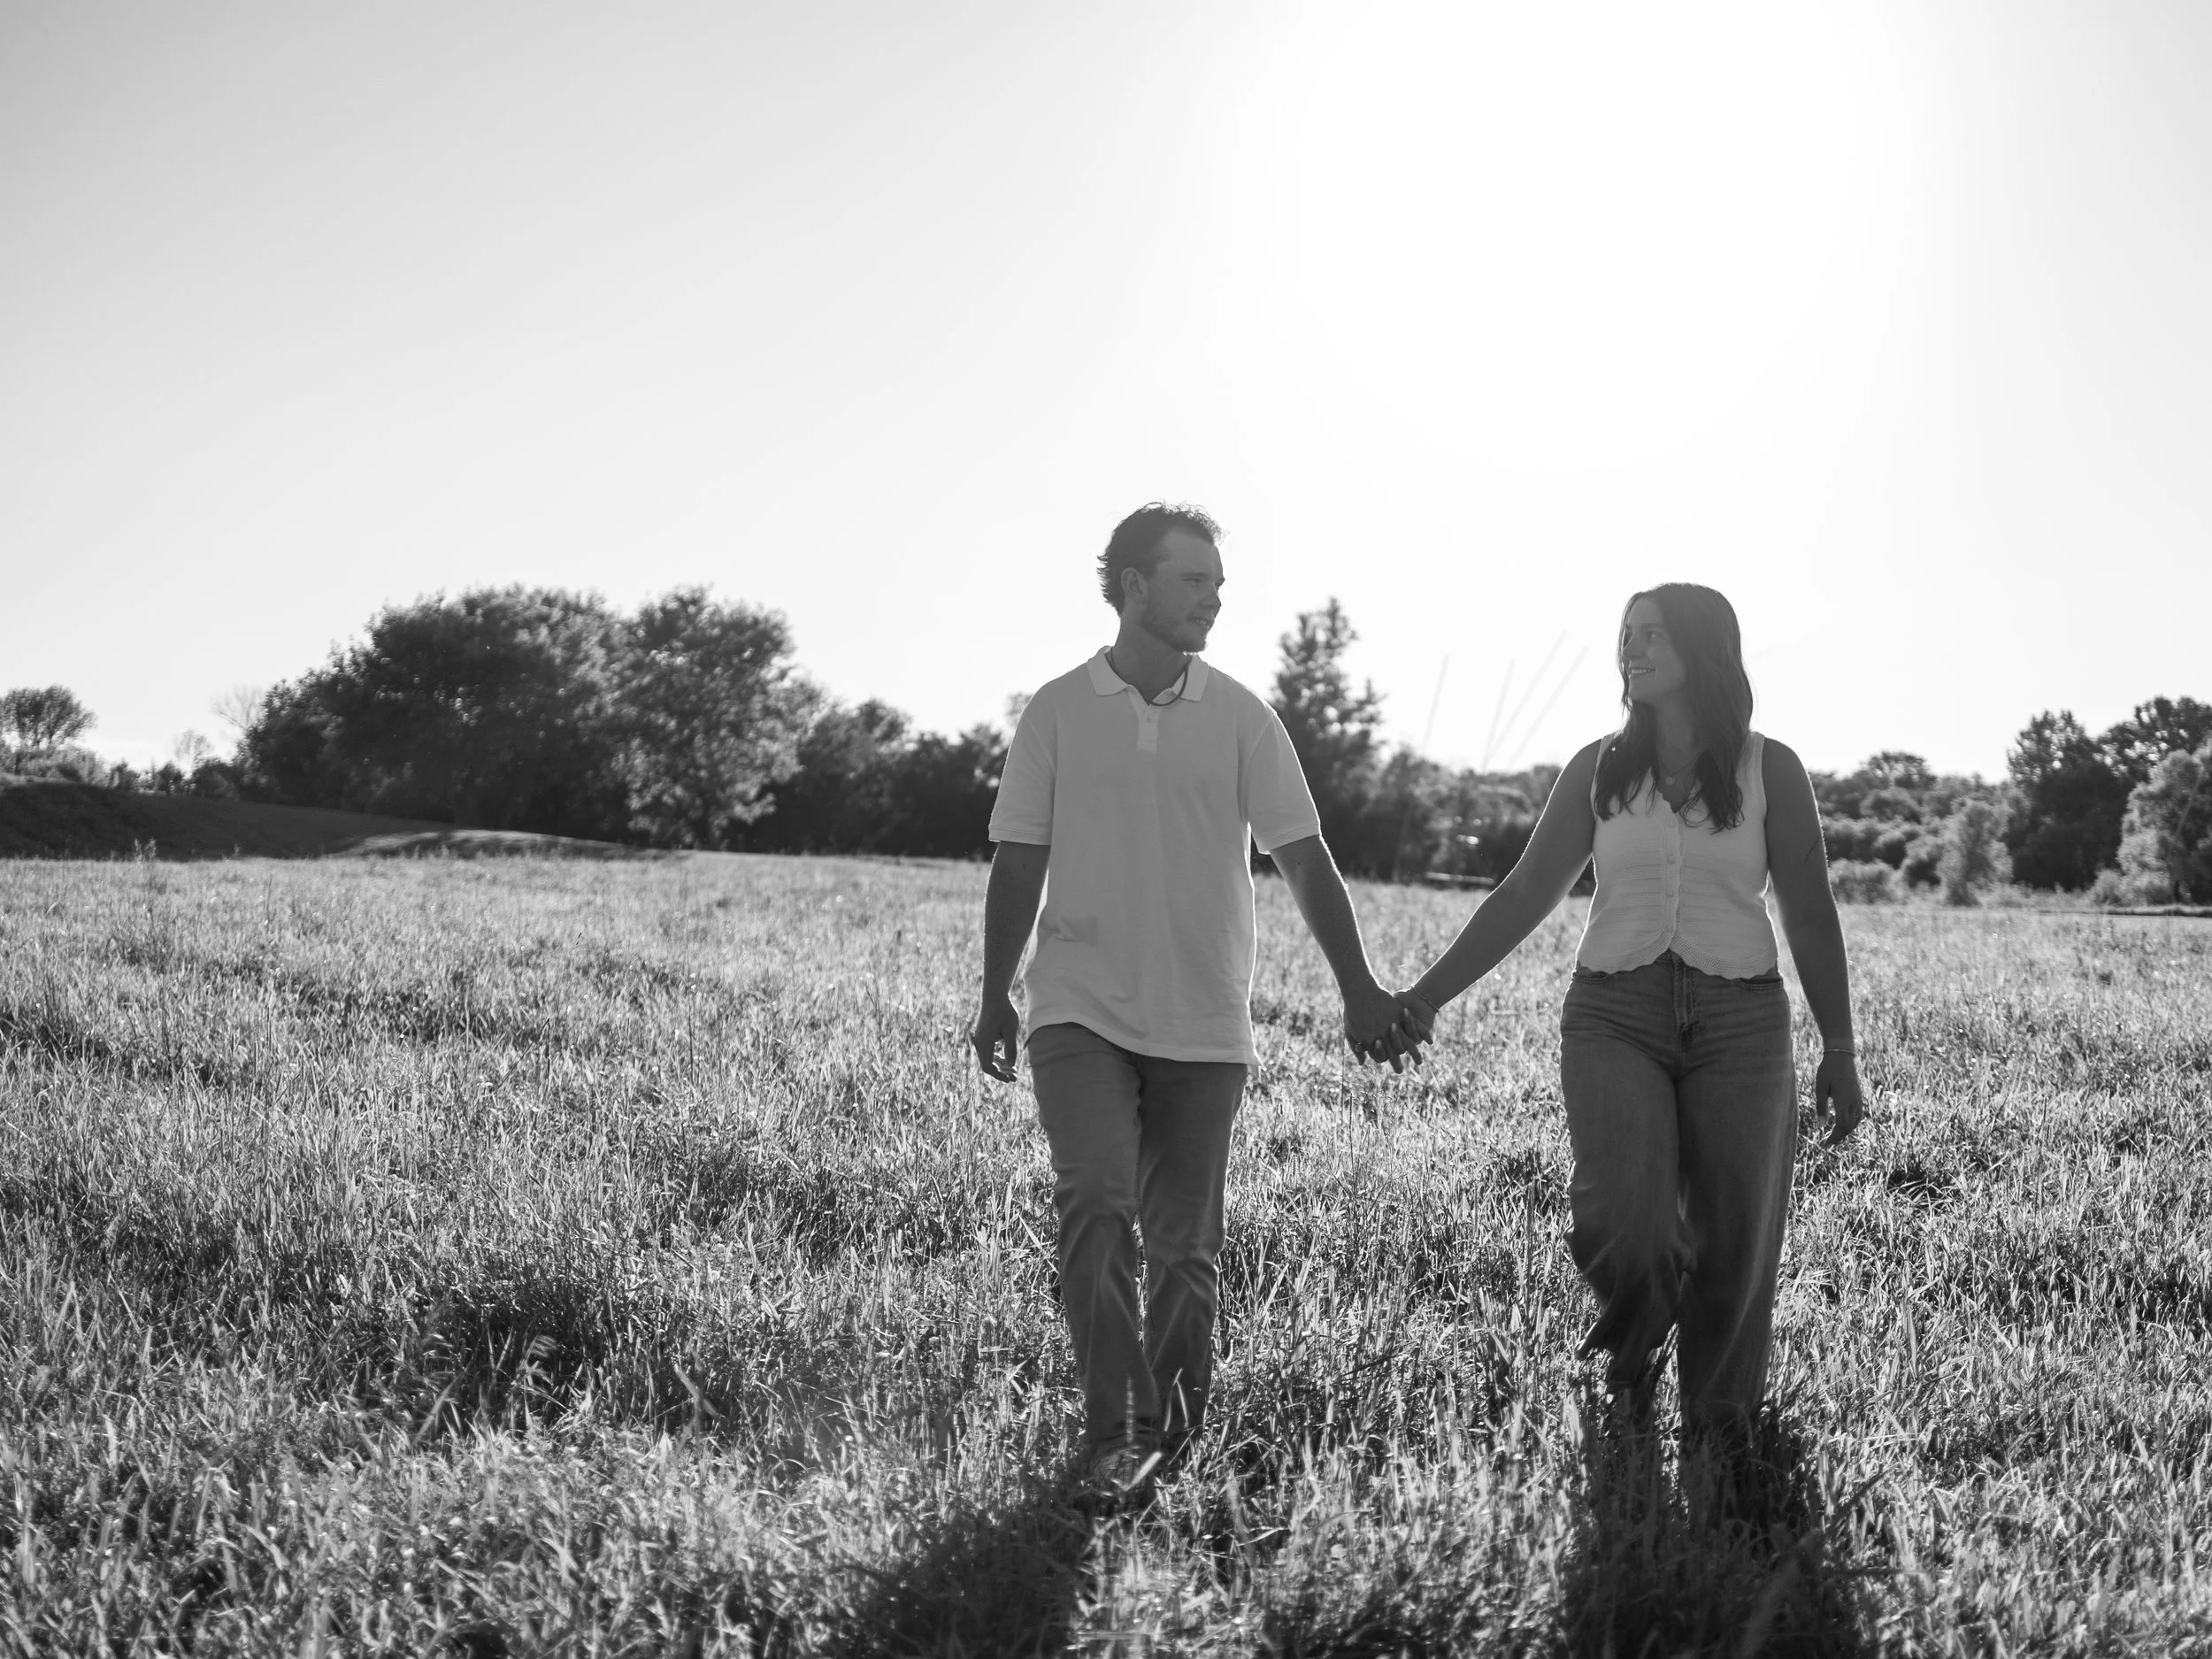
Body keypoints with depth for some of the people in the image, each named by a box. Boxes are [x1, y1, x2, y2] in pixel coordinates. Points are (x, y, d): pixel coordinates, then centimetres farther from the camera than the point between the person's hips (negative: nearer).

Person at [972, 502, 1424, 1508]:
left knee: (1183, 1245, 6)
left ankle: (1174, 1436, 21)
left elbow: (1303, 859, 2)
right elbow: (1020, 861, 8)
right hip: (1080, 1008, -1)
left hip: (1204, 1023, 1)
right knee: (1096, 1204, -19)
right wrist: (994, 997, 8)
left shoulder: (1241, 718, 4)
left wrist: (1358, 989, -5)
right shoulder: (1058, 711, 3)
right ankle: (1119, 1434, -15)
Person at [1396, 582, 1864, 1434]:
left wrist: (1840, 1053, 5)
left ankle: (1718, 1438, 20)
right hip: (1614, 1015, 0)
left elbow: (1810, 916, 6)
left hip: (1739, 1021, 0)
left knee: (1733, 1250, 1)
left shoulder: (1769, 770, 3)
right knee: (1623, 1221, -20)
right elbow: (1522, 896, 9)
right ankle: (1632, 1346, 11)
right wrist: (1426, 996, 4)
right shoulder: (1598, 770, 7)